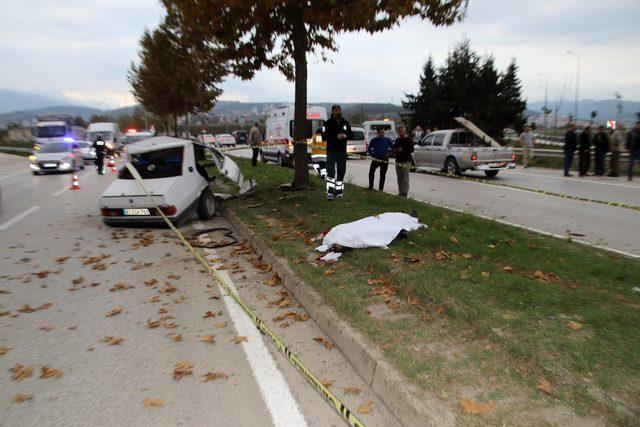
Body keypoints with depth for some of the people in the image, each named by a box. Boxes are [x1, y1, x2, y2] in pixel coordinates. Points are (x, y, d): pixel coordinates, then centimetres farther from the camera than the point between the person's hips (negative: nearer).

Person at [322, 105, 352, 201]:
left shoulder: (345, 123, 11)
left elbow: (351, 135, 13)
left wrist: (345, 136, -10)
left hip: (342, 151, 5)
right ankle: (330, 193, -15)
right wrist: (336, 136, -23)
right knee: (330, 172, -14)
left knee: (341, 172, 11)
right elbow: (324, 137, -13)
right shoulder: (328, 123, -4)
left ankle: (339, 191, 24)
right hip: (331, 151, -5)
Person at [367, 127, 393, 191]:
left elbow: (392, 147, 12)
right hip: (375, 159, -1)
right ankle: (371, 186, -11)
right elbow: (369, 149, 12)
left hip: (384, 160, 1)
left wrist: (388, 152, -3)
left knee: (383, 174, 4)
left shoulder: (387, 140, 3)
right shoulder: (373, 140, 1)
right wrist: (372, 155, 0)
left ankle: (381, 188, 14)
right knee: (371, 171, -21)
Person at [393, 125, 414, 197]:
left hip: (406, 161, -7)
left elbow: (411, 150, -10)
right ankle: (400, 192, 15)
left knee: (405, 178, -11)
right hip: (398, 161, 7)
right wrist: (395, 150, -1)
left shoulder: (409, 140, -3)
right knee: (399, 178, 9)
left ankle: (405, 193, -10)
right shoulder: (397, 140, 17)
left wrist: (402, 150, -17)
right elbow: (394, 148, 22)